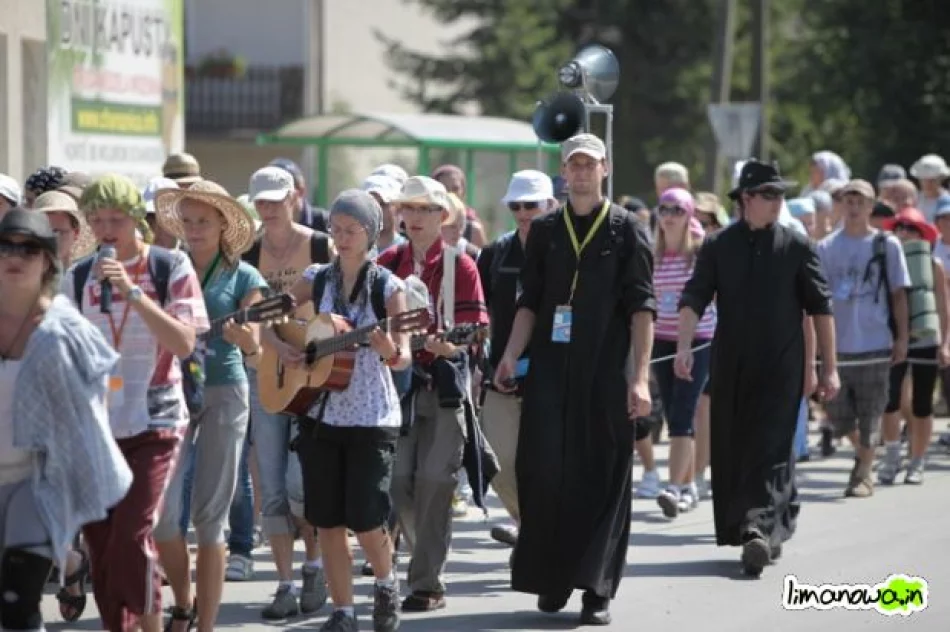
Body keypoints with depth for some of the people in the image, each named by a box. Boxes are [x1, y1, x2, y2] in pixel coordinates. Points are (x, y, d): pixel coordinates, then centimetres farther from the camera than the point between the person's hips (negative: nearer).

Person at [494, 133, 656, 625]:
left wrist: (640, 377, -12)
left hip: (605, 374, -2)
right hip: (550, 373, 3)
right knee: (545, 473, -2)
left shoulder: (625, 229, 1)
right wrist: (511, 356, -3)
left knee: (603, 476, -1)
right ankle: (552, 579, 11)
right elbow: (530, 302, 12)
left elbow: (641, 307, -4)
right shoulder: (545, 230, 11)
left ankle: (596, 589, 3)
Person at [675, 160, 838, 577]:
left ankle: (760, 531, -23)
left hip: (781, 367, -2)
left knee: (771, 449, -13)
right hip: (730, 366, 2)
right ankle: (766, 533, 21)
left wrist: (829, 368, 0)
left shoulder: (797, 247, 2)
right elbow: (694, 299, -5)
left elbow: (820, 307, 3)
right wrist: (683, 346, -21)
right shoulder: (717, 246, 4)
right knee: (729, 449, 8)